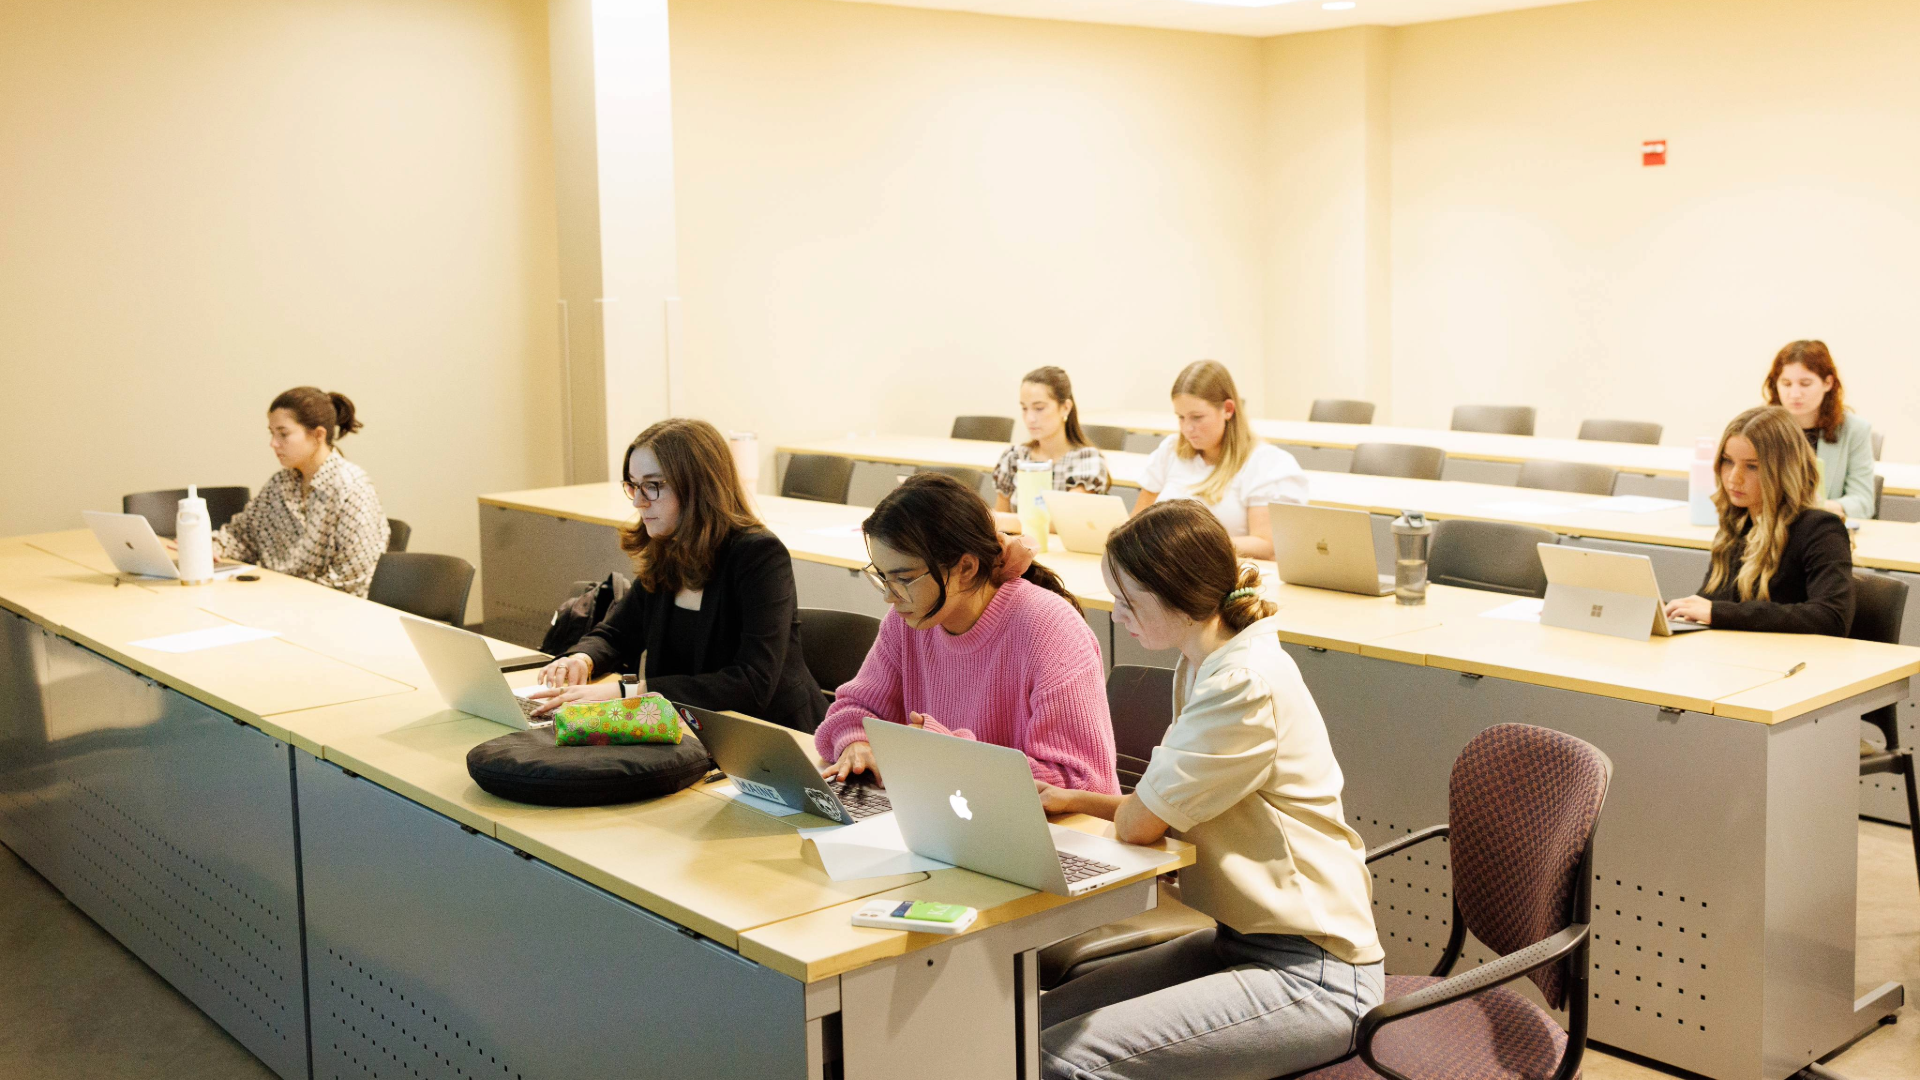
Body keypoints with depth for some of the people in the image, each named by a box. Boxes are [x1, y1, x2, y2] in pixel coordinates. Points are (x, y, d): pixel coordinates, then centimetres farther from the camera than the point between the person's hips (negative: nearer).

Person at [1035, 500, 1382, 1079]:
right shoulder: (1203, 666, 8)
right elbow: (1165, 809, 15)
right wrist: (1069, 799, 6)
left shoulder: (1247, 685, -23)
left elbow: (1139, 823, -17)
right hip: (1242, 941, 9)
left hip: (1309, 980, -9)